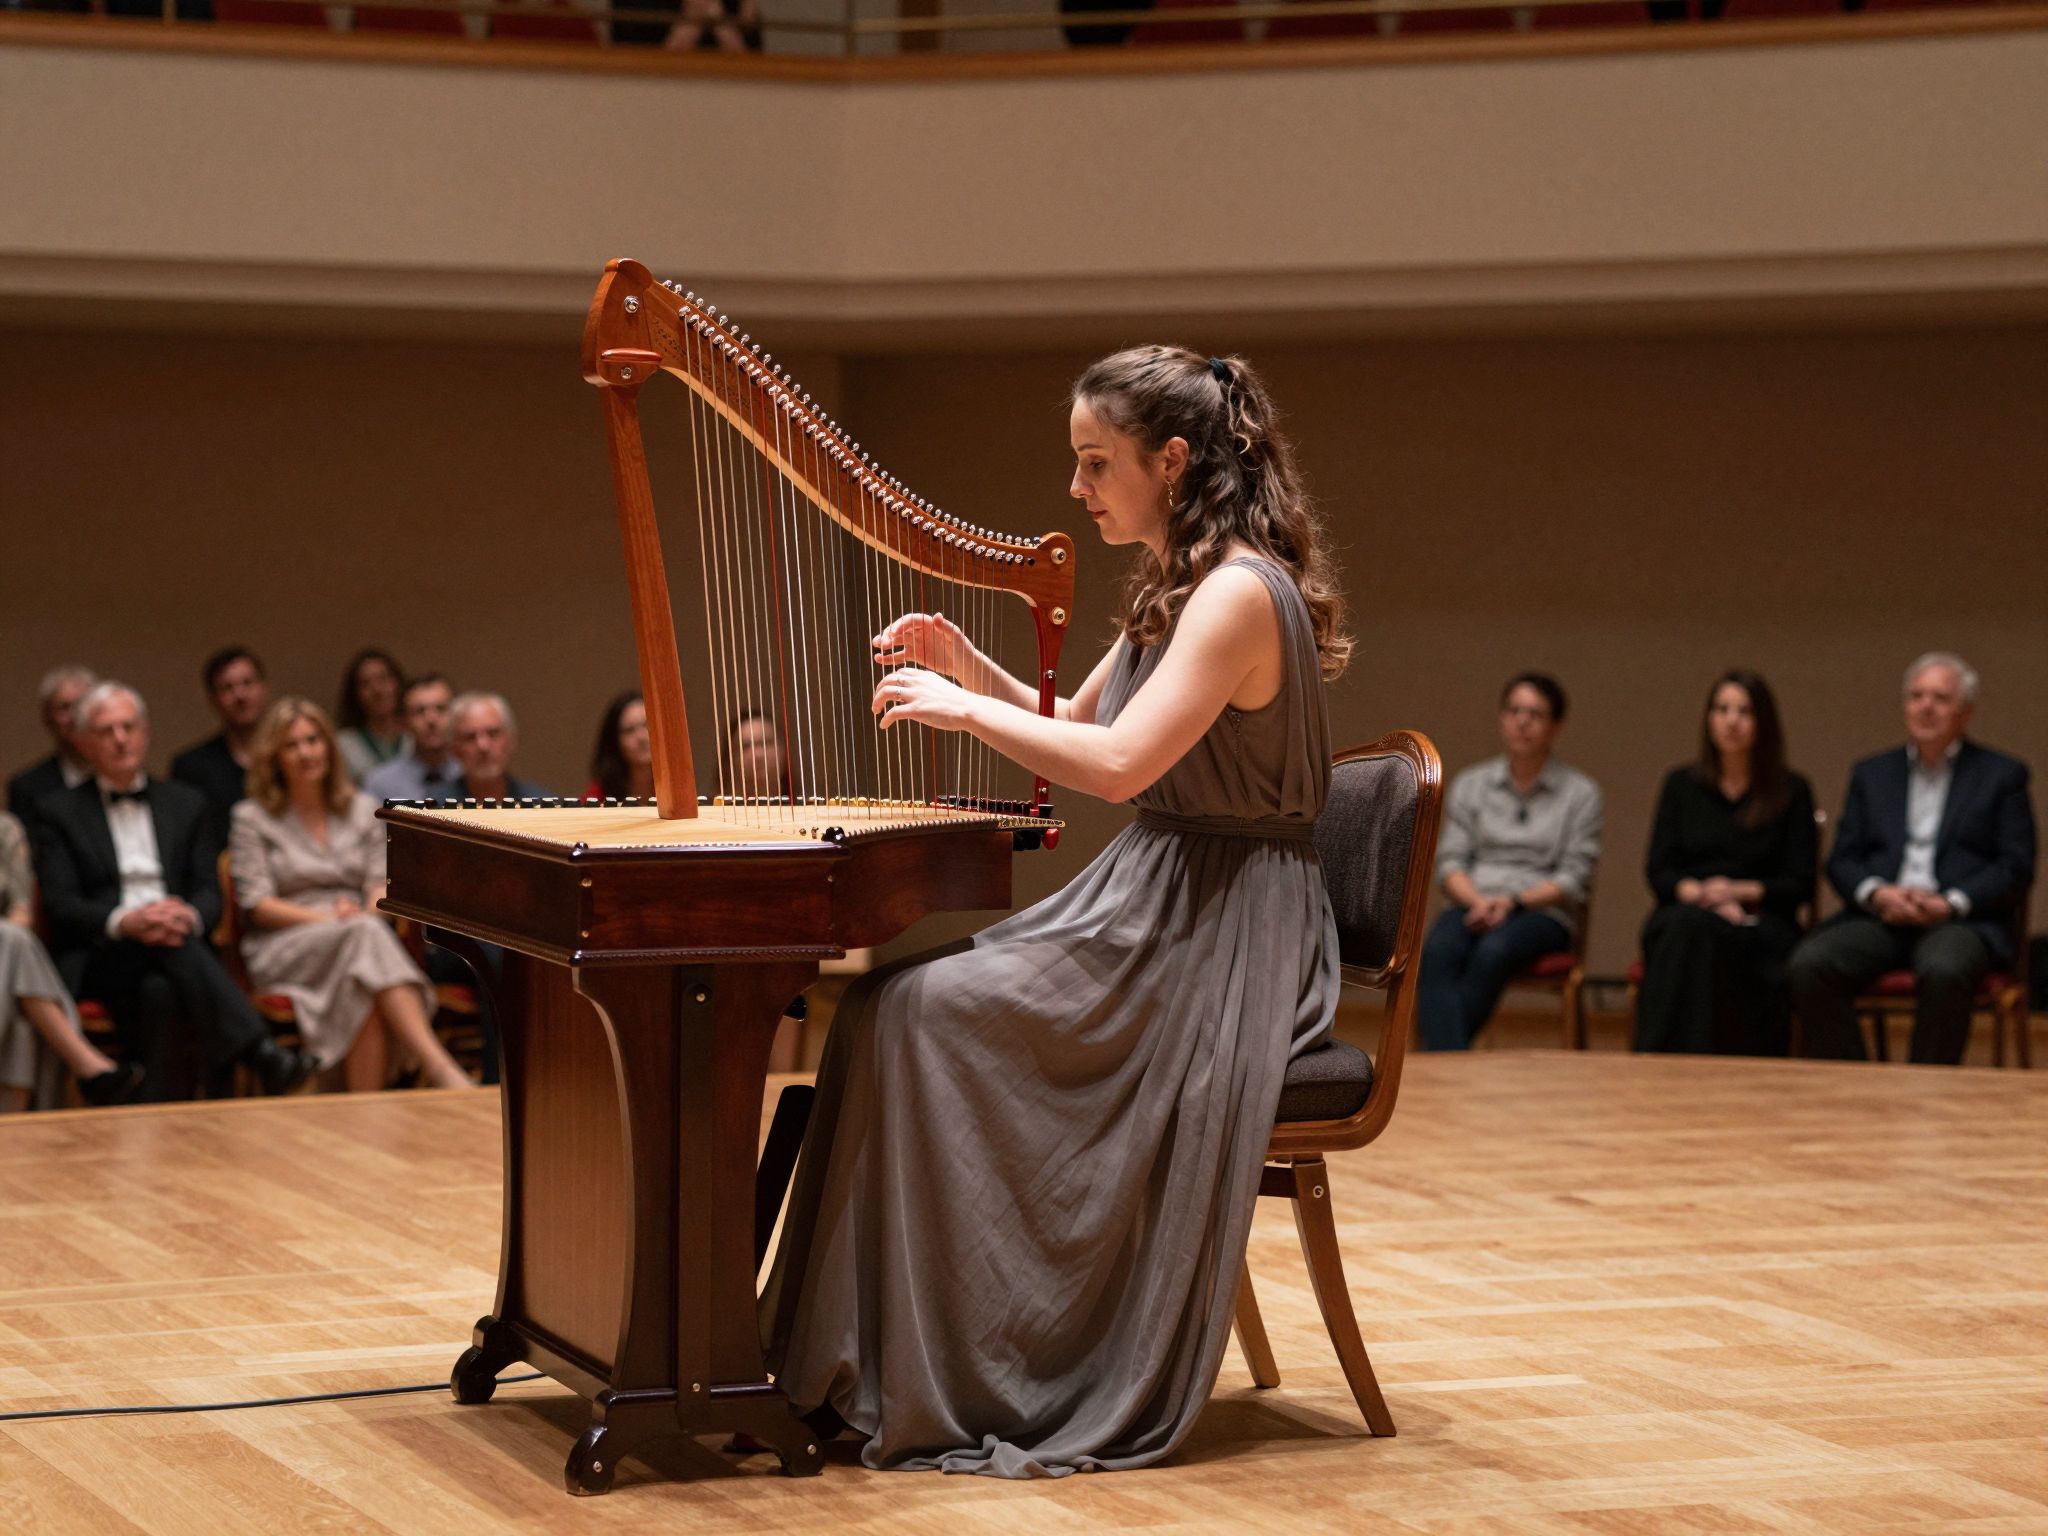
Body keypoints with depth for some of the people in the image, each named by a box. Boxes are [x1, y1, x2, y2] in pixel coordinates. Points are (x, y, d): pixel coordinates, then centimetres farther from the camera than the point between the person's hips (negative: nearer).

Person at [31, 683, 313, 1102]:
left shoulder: (184, 803, 21)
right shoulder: (60, 813, 14)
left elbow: (209, 894, 11)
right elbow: (60, 905, 1)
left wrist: (188, 917, -16)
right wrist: (124, 922, -21)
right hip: (97, 962, -2)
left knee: (160, 993, -36)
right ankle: (260, 1054, -50)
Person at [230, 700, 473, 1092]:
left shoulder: (362, 809, 20)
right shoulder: (252, 818, 9)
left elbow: (381, 884, 11)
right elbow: (257, 904, -1)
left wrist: (366, 913, -14)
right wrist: (329, 920, -13)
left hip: (359, 940, 3)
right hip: (284, 950, -3)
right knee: (365, 935, -38)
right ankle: (440, 1067, -52)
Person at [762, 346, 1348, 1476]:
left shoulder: (1241, 594, -17)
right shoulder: (1173, 589, 14)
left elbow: (1118, 763, -26)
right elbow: (1072, 723, 23)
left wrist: (965, 710, -15)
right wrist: (965, 664, 7)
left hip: (1215, 936, -10)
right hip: (1145, 905, 10)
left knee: (928, 1011, -19)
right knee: (894, 997, -2)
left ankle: (956, 1391, -10)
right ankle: (880, 1365, -2)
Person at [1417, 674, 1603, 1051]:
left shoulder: (1580, 793, 7)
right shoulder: (1470, 784, 16)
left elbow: (1574, 878, 1)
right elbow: (1450, 861, 9)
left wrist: (1513, 901, -14)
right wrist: (1478, 901, -12)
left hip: (1543, 913, -2)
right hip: (1473, 904, 2)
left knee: (1494, 951, -37)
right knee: (1437, 952, -34)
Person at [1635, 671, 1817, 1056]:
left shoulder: (1792, 792, 10)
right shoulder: (1681, 785, 16)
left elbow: (1800, 885, 4)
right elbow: (1659, 872, 8)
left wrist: (1740, 892, -12)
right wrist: (1699, 894, -12)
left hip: (1762, 926, -2)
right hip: (1682, 913, 2)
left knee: (1695, 930, -36)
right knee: (1687, 927, -36)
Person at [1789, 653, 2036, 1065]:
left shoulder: (2003, 775, 12)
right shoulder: (1871, 773, 21)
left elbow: (2016, 867, 3)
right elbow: (1841, 861, 14)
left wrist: (1952, 903, -12)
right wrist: (1876, 893, -8)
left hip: (1960, 921, -3)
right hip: (1879, 917, 3)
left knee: (1943, 971, -39)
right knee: (1809, 964, -27)